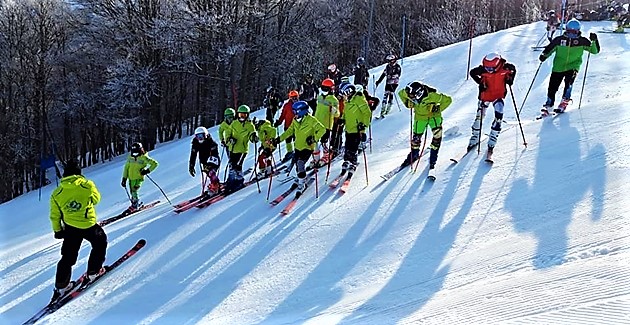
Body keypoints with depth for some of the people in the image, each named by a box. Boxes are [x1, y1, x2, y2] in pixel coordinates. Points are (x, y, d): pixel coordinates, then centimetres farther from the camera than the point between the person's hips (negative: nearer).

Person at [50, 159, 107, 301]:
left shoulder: (57, 194, -1)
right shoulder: (87, 185, -11)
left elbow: (55, 216, 4)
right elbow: (96, 199, 6)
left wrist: (57, 230, 16)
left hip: (70, 228, 4)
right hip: (89, 225, -3)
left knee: (68, 257, 14)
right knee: (100, 243, 24)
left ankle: (61, 287, 16)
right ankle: (93, 272, 24)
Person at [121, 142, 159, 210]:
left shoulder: (144, 158, -7)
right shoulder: (130, 157, 7)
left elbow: (155, 163, -6)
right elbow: (126, 167, 13)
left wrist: (148, 170, -14)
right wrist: (124, 178, 8)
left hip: (139, 177, -6)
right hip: (131, 178, 6)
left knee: (134, 191, -19)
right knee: (132, 192, 9)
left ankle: (135, 205, -5)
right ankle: (137, 204, 27)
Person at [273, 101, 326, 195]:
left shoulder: (311, 120, -16)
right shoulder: (295, 121, 4)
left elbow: (322, 129, -17)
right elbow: (290, 131, 15)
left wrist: (314, 139, -25)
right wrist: (279, 139, 8)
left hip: (307, 147, -7)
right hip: (298, 147, 7)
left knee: (300, 163, -20)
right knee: (298, 165, 13)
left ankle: (302, 184, -6)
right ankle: (299, 179, 40)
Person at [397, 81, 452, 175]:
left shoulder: (432, 96, -36)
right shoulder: (409, 94, -25)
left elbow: (448, 100, -24)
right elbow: (400, 93, -2)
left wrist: (438, 108, -30)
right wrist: (406, 102, -16)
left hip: (434, 116, -3)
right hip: (420, 117, 3)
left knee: (437, 133, -21)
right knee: (416, 137, 8)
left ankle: (432, 159, -7)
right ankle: (414, 154, 39)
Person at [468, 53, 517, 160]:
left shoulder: (505, 67, -20)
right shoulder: (483, 69, -23)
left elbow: (513, 69, 3)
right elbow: (472, 73, -4)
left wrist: (510, 78, -12)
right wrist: (480, 82, -16)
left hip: (499, 95, 0)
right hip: (485, 94, 0)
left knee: (499, 117, -16)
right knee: (479, 116, 10)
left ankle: (491, 143, -7)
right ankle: (474, 139, 31)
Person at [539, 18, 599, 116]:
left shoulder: (581, 41, -1)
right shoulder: (559, 40, -1)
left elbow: (595, 50, -1)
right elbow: (549, 48, 9)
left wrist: (594, 41, -17)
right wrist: (544, 55, -9)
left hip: (572, 67, -1)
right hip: (558, 67, 1)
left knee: (569, 80, -28)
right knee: (552, 87, -1)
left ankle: (565, 101, -11)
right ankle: (548, 105, 17)